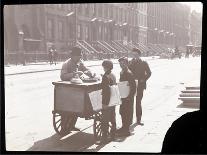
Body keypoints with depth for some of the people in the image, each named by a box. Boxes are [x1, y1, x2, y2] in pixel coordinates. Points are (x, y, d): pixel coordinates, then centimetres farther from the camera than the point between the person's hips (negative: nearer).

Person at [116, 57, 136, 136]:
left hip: (128, 97, -9)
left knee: (127, 113, -3)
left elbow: (133, 86, -20)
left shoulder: (129, 74, -17)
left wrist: (130, 97, -21)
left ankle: (126, 130, 3)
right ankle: (124, 127, 27)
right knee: (122, 112, 15)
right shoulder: (121, 72, 11)